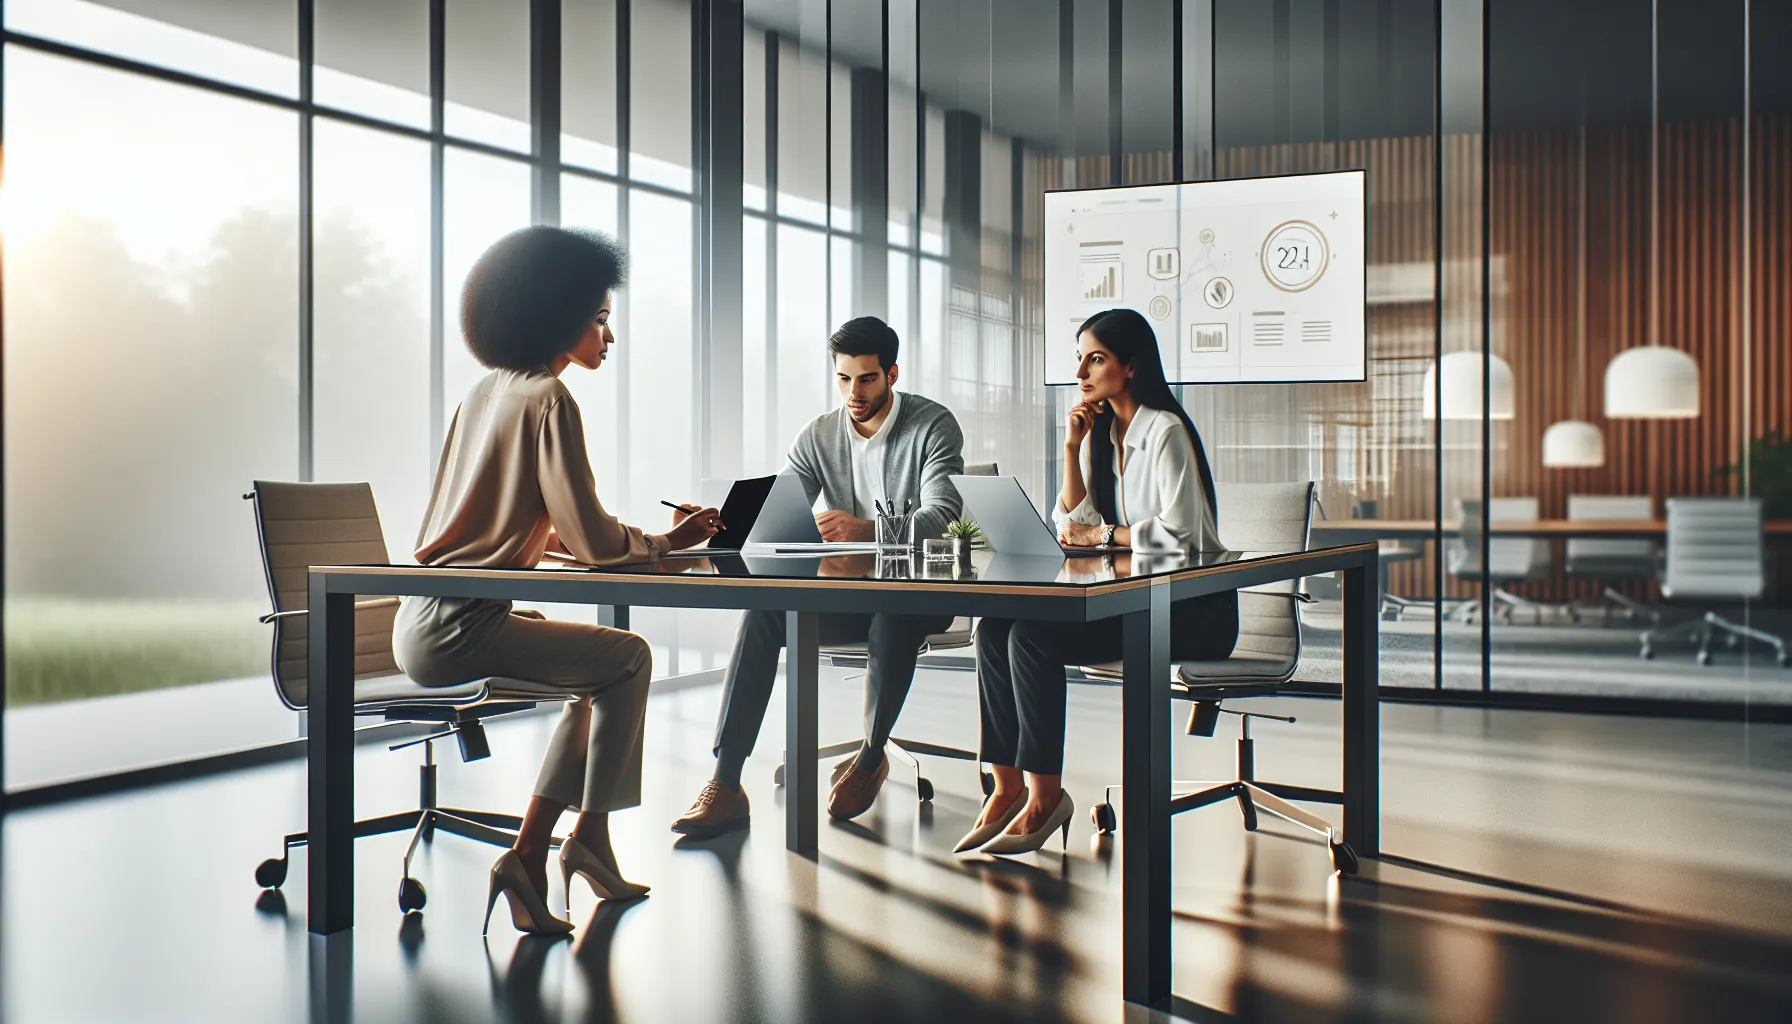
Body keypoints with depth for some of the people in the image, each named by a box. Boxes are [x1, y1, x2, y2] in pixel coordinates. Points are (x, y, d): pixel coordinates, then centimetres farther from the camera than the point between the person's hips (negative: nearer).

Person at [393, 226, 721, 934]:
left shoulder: (488, 391, 16)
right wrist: (668, 542, 4)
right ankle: (588, 838, 15)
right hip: (456, 628, -9)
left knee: (602, 674, 19)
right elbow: (592, 541, -15)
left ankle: (528, 859, 14)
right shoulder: (549, 401, -12)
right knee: (628, 659, 3)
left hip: (423, 622, 9)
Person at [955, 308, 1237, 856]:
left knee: (1034, 635, -25)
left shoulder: (1166, 432, -12)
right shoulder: (1102, 433, 14)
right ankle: (1008, 786, -10)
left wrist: (1100, 535, -9)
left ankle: (1045, 798, -17)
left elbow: (1179, 533, -21)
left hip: (1193, 609, -8)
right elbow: (1073, 526, 9)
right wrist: (1073, 446, 0)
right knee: (994, 629, -12)